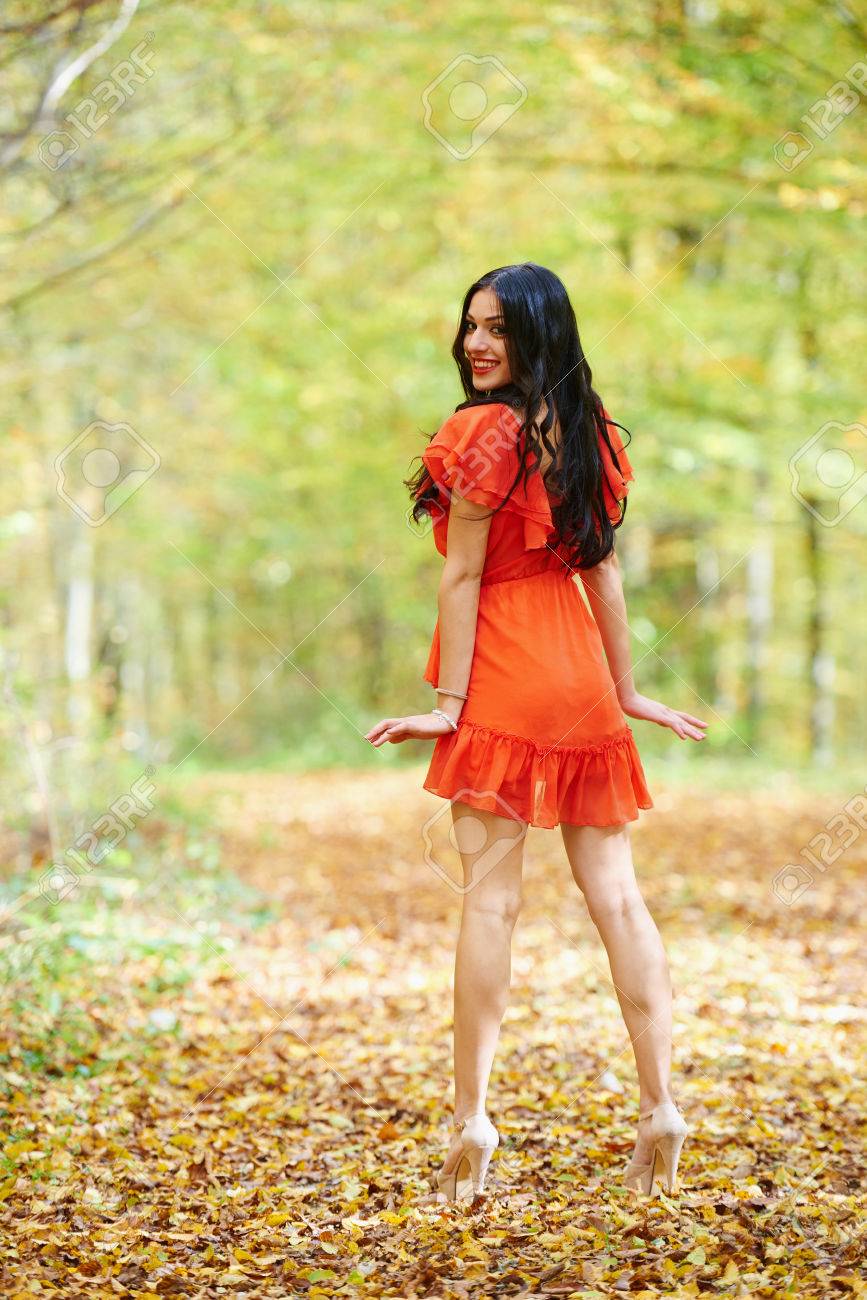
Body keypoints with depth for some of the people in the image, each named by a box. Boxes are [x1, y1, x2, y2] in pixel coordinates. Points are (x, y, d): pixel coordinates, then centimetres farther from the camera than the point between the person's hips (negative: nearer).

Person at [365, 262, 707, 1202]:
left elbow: (462, 575, -11)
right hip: (580, 675, 6)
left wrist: (447, 701, -10)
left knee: (490, 892, -6)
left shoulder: (485, 431, -10)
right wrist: (627, 690, 17)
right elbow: (602, 568, 13)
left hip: (503, 674, -6)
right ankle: (660, 1108, 4)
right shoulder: (589, 432, 10)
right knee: (613, 889, 5)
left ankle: (471, 1121, -6)